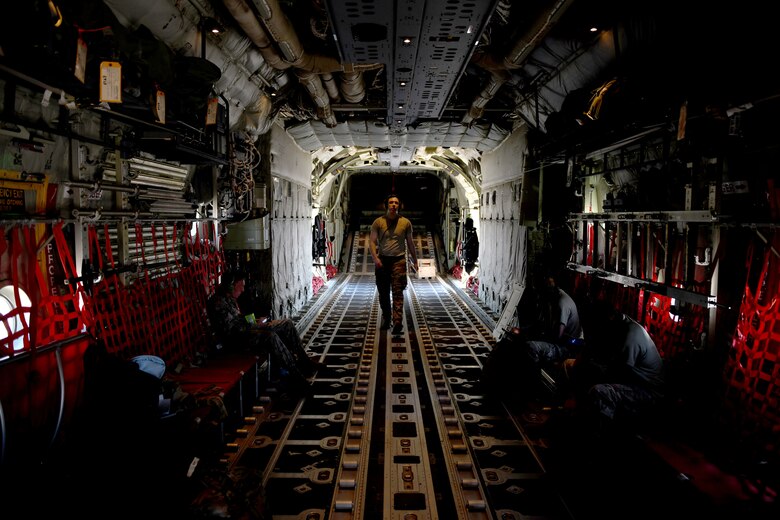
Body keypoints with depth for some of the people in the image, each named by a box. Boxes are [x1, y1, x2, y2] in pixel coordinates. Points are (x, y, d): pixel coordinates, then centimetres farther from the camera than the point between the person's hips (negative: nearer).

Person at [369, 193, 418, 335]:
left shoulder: (405, 222, 5)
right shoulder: (378, 222, 2)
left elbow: (410, 243, 14)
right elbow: (372, 242, 0)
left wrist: (415, 261, 15)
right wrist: (375, 258, -14)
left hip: (399, 260, -1)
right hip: (382, 260, 1)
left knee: (398, 292, -11)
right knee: (383, 292, 10)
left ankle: (398, 322, -18)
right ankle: (386, 318, 27)